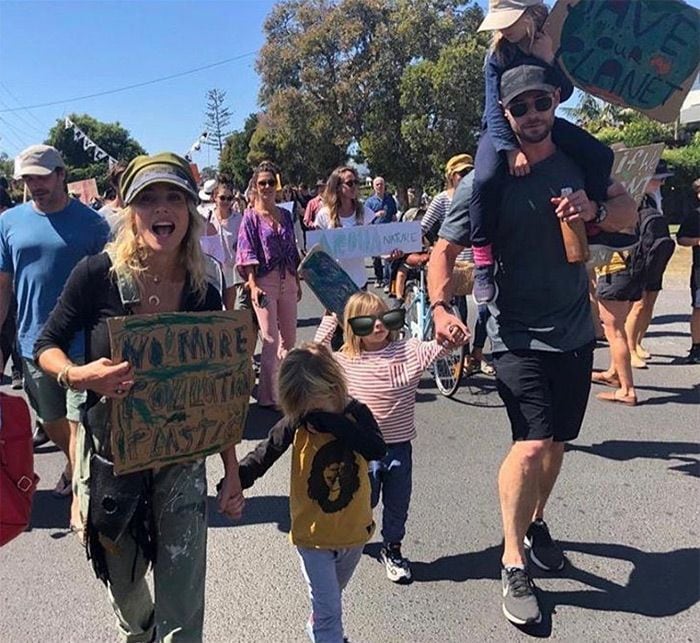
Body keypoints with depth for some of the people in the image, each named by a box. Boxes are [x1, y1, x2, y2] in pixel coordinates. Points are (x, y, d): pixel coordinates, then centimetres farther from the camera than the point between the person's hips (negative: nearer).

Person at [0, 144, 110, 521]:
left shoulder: (91, 223, -5)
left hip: (83, 345, -4)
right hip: (33, 343, 4)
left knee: (79, 423, 0)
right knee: (52, 423, 19)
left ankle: (80, 496, 14)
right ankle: (74, 466, 46)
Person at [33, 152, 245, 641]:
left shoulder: (204, 294, -8)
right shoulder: (98, 274, -15)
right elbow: (47, 346, -4)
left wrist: (232, 472, 2)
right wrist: (78, 376, -26)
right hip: (109, 454, 0)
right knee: (123, 582, 22)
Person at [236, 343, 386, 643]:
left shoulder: (357, 414, -15)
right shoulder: (296, 423, -16)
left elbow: (377, 449, -31)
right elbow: (262, 456, -15)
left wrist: (333, 423, -36)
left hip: (354, 531, 3)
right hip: (313, 535, -3)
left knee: (332, 598, 28)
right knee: (329, 608, -1)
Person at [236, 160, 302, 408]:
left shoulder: (286, 215, 12)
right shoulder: (251, 216, -2)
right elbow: (247, 253, -8)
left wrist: (298, 282, 16)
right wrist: (252, 285, -18)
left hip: (287, 280, 5)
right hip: (265, 281, -5)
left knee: (289, 338, 13)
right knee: (271, 340, -6)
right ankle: (268, 396, 3)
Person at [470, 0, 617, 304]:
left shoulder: (551, 45, -5)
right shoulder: (497, 54, -13)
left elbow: (564, 93, -9)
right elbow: (494, 107, -19)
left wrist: (549, 60, -25)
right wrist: (511, 148, -33)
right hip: (501, 128, -4)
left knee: (600, 156, -10)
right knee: (485, 179, -36)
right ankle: (483, 264, -27)